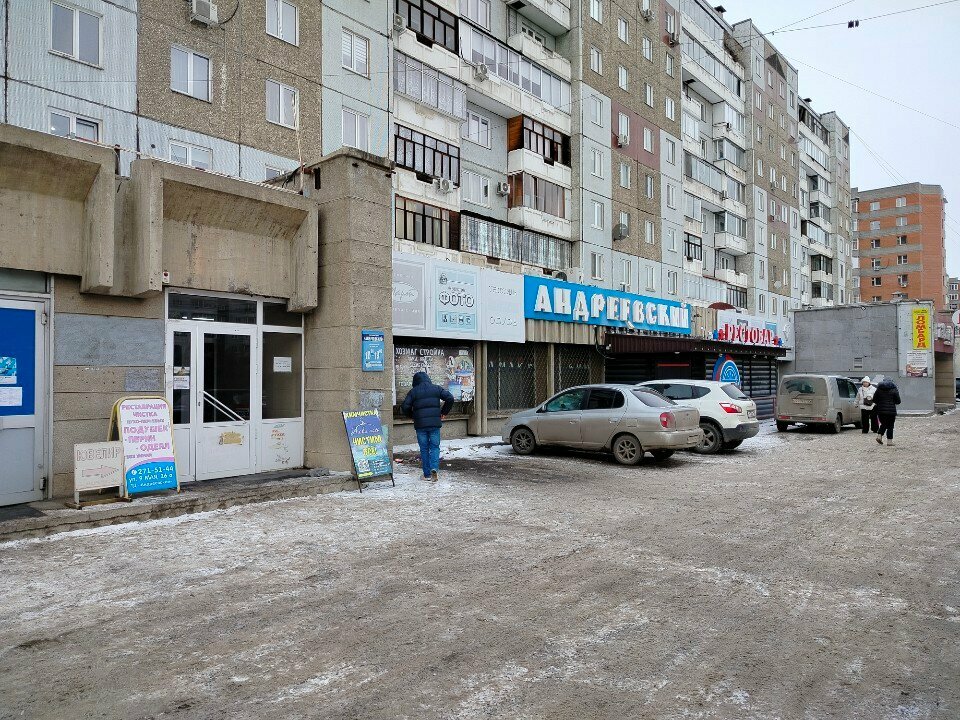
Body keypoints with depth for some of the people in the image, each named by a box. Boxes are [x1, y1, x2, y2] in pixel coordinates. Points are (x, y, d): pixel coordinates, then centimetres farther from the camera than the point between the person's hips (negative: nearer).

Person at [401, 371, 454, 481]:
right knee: (435, 447, 8)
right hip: (435, 423, 1)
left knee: (424, 449, 7)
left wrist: (413, 416, 11)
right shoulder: (436, 388, 7)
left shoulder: (413, 392, 4)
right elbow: (450, 398, -3)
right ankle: (434, 468, -13)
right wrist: (444, 412, 8)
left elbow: (405, 407, -6)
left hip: (420, 424, 0)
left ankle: (427, 474, 8)